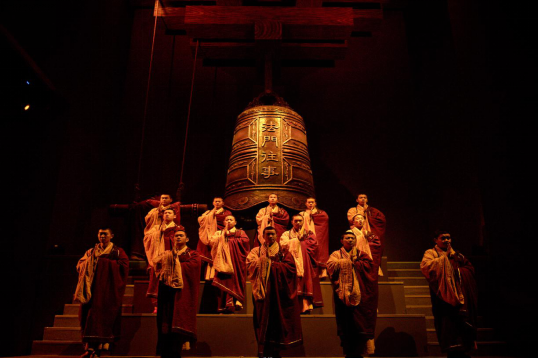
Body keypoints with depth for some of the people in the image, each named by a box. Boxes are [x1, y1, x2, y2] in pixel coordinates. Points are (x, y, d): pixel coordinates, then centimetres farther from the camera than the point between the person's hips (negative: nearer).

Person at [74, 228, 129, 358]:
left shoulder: (118, 251, 8)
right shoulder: (91, 251, 19)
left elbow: (124, 265, -7)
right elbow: (80, 265, 11)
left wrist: (103, 262, -6)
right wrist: (90, 260, -9)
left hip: (108, 289, -3)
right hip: (93, 288, 3)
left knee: (104, 315, -11)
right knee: (90, 315, -7)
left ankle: (98, 346, -9)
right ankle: (90, 347, -6)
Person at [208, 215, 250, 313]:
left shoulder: (240, 232, 15)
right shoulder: (219, 233, 20)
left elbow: (246, 240, -6)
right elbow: (212, 242, 3)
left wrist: (231, 240, -2)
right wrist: (223, 235, -2)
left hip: (236, 262, -1)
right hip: (223, 262, 1)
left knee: (235, 280, -12)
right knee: (225, 282, -7)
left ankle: (237, 301, -16)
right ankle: (225, 305, -7)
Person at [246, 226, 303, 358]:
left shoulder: (283, 252, 12)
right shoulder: (256, 251, 13)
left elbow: (290, 267, -4)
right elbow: (250, 265, -3)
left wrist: (271, 264, -6)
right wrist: (264, 258, -10)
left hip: (279, 292, 0)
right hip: (262, 291, 0)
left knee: (278, 321, -1)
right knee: (263, 321, -1)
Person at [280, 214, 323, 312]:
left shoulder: (309, 234, 19)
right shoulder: (286, 234, 18)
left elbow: (313, 245, 0)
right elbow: (284, 244, -3)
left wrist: (296, 242, -1)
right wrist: (298, 239, 0)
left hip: (305, 265, 1)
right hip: (292, 263, -1)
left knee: (306, 284, -13)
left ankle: (306, 305, -17)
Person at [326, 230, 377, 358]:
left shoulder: (361, 254, 14)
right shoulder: (336, 254, 10)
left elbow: (369, 265, -5)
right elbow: (330, 265, -10)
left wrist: (354, 261, -5)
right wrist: (351, 261, -9)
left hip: (358, 295, 1)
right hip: (342, 294, 0)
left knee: (359, 323, -1)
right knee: (345, 325, 2)